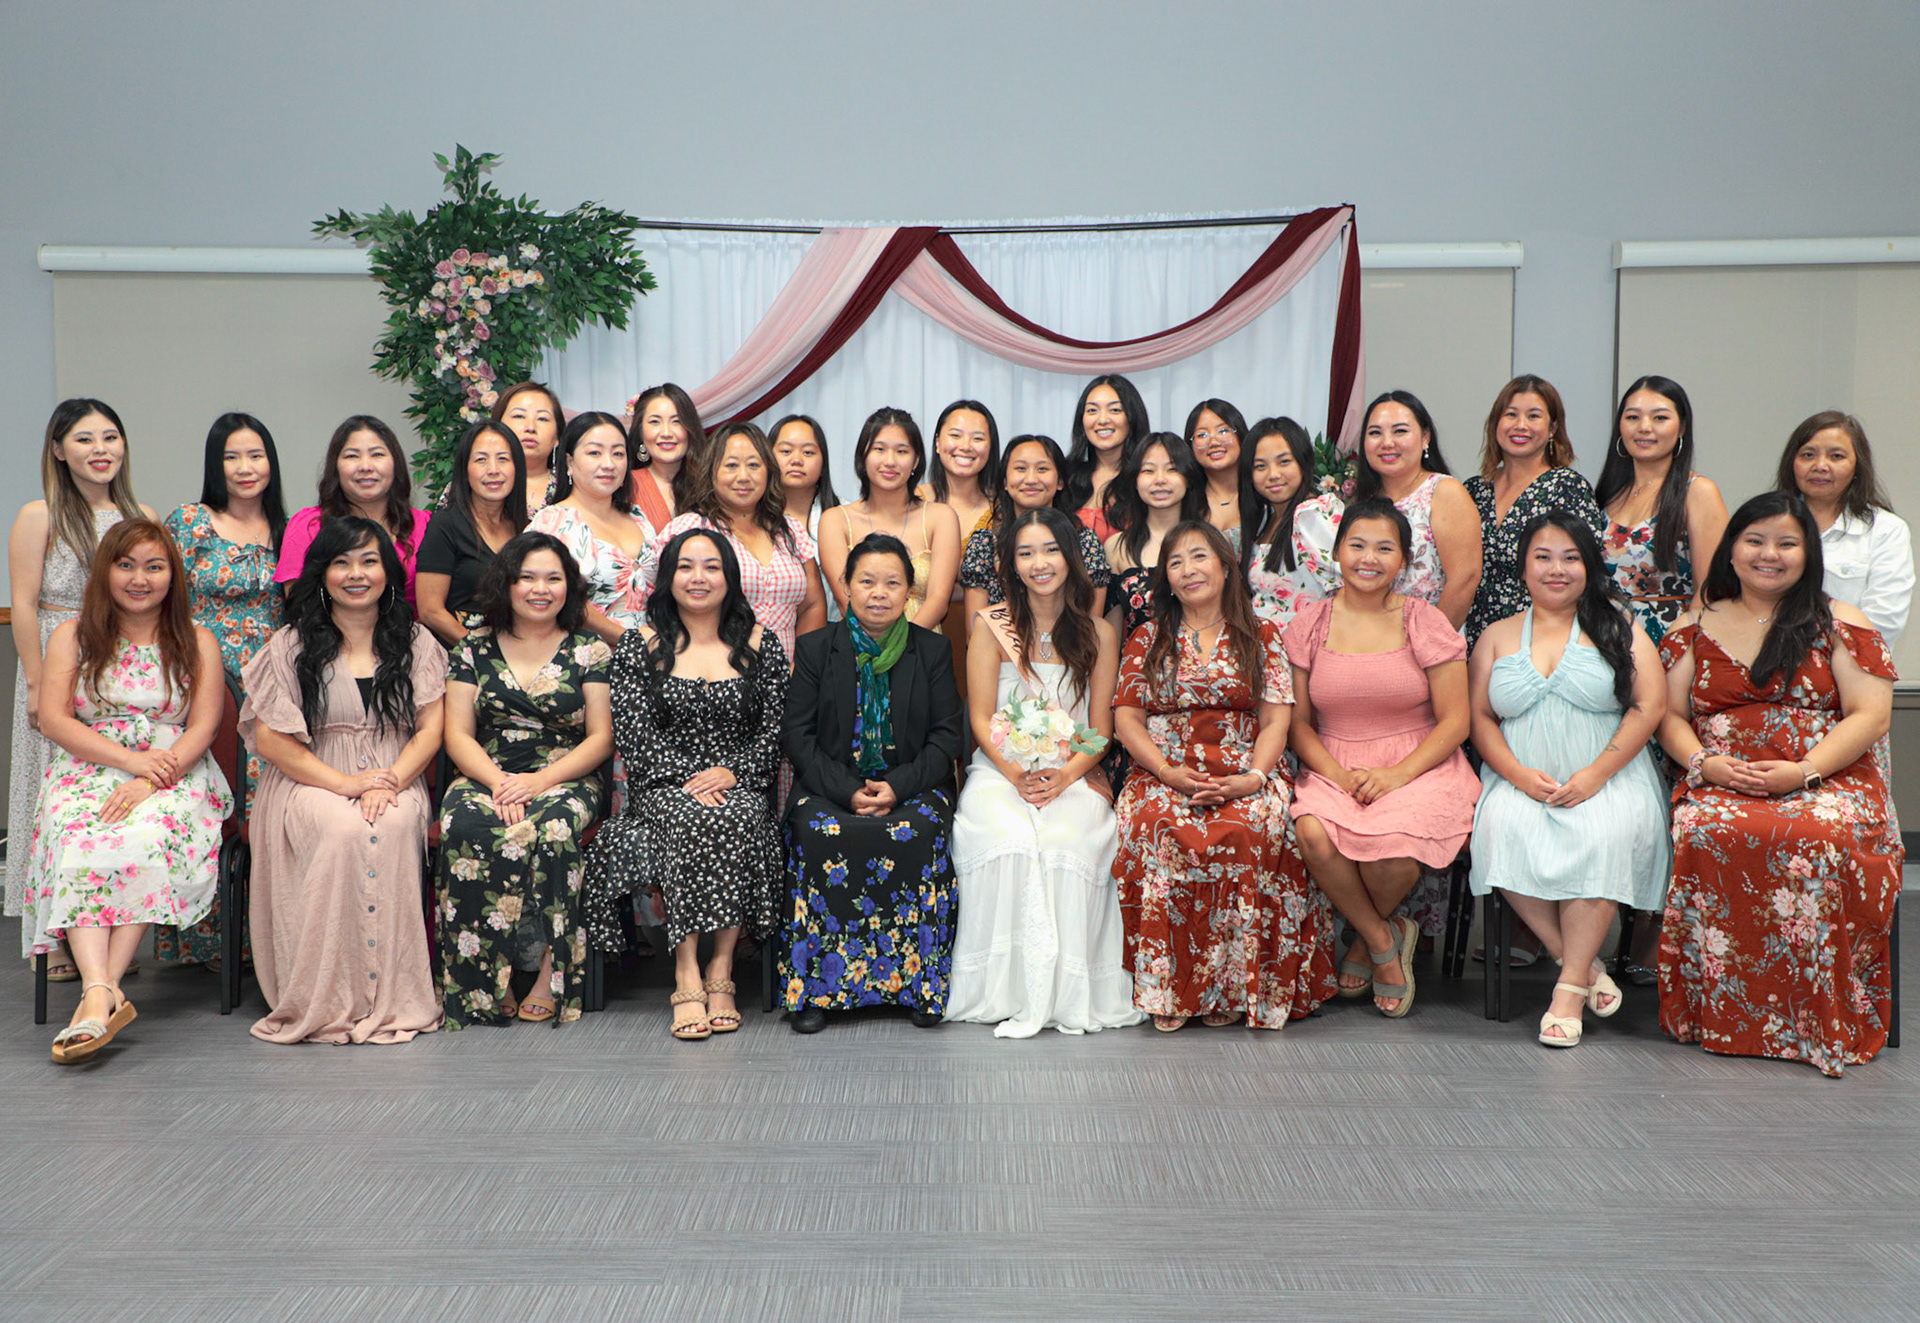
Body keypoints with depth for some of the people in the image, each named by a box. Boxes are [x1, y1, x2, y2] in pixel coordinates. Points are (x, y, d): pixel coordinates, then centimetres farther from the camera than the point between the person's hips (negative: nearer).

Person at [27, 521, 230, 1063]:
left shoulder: (197, 643, 10)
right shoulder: (73, 636, 11)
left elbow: (203, 726, 1)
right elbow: (53, 718, 1)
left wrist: (150, 781, -17)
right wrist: (129, 759, -13)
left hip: (174, 773, -1)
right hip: (87, 770, 1)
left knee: (146, 840, -34)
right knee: (80, 846, -32)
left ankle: (101, 990, -36)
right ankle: (103, 996, -46)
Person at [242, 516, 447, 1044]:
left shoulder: (416, 643, 12)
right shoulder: (292, 645, 6)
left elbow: (431, 728, 5)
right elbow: (269, 738, -1)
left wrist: (390, 781, -14)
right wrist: (345, 784, -14)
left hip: (397, 784, 1)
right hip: (309, 782, -1)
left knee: (391, 827, -34)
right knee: (344, 829, -35)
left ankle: (389, 997, -27)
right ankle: (328, 1002, -27)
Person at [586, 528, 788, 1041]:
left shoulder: (761, 644, 11)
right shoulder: (640, 645, 9)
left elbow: (775, 731, 4)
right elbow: (633, 734, -1)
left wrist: (731, 773, -13)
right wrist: (688, 777, -15)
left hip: (742, 787, 1)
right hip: (664, 787, -1)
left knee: (739, 819, -34)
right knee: (691, 819, -35)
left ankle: (721, 972, -29)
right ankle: (687, 978, -34)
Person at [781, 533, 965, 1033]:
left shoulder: (933, 650, 8)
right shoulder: (815, 648, 6)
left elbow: (947, 735, 3)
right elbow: (799, 736, 1)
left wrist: (897, 788, -14)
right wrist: (849, 791, -15)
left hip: (913, 783, 0)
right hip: (830, 786, 0)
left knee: (921, 831, -32)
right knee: (819, 833, -32)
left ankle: (917, 982, -19)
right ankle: (816, 986, -21)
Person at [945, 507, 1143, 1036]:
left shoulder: (1099, 633, 9)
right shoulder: (993, 624, 6)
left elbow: (1101, 730, 7)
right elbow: (981, 719, 3)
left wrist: (1064, 776, -12)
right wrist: (1015, 773, -14)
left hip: (1073, 776, 1)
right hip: (1000, 770, 0)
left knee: (1067, 842, -33)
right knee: (1009, 841, -33)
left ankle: (1066, 992, -21)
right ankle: (1012, 990, -25)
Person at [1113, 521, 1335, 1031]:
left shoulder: (1262, 637, 14)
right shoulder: (1146, 639, 16)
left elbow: (1276, 721, 6)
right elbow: (1126, 719, 7)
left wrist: (1252, 778, -13)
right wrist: (1168, 771, -10)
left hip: (1244, 774, 0)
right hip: (1164, 773, 1)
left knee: (1243, 832, -35)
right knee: (1163, 830, -34)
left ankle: (1231, 985, -23)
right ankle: (1167, 987, -26)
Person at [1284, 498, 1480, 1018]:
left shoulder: (1425, 622, 3)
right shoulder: (1310, 622, 7)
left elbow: (1454, 721, -1)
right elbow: (1297, 721, 6)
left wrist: (1398, 774, -16)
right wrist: (1337, 774, -12)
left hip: (1419, 766, -1)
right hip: (1332, 767, 2)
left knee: (1390, 845, -33)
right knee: (1313, 833, -32)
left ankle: (1365, 939, 4)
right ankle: (1385, 941, -5)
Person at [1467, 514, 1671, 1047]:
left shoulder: (1616, 624, 10)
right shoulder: (1496, 637, 16)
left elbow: (1651, 705, 0)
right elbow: (1479, 717, 9)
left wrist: (1594, 775, -11)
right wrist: (1520, 775, -10)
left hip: (1607, 780, -1)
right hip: (1521, 782, 1)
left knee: (1603, 836, -34)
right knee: (1504, 831, -32)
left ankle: (1571, 985, -24)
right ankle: (1585, 964, -18)